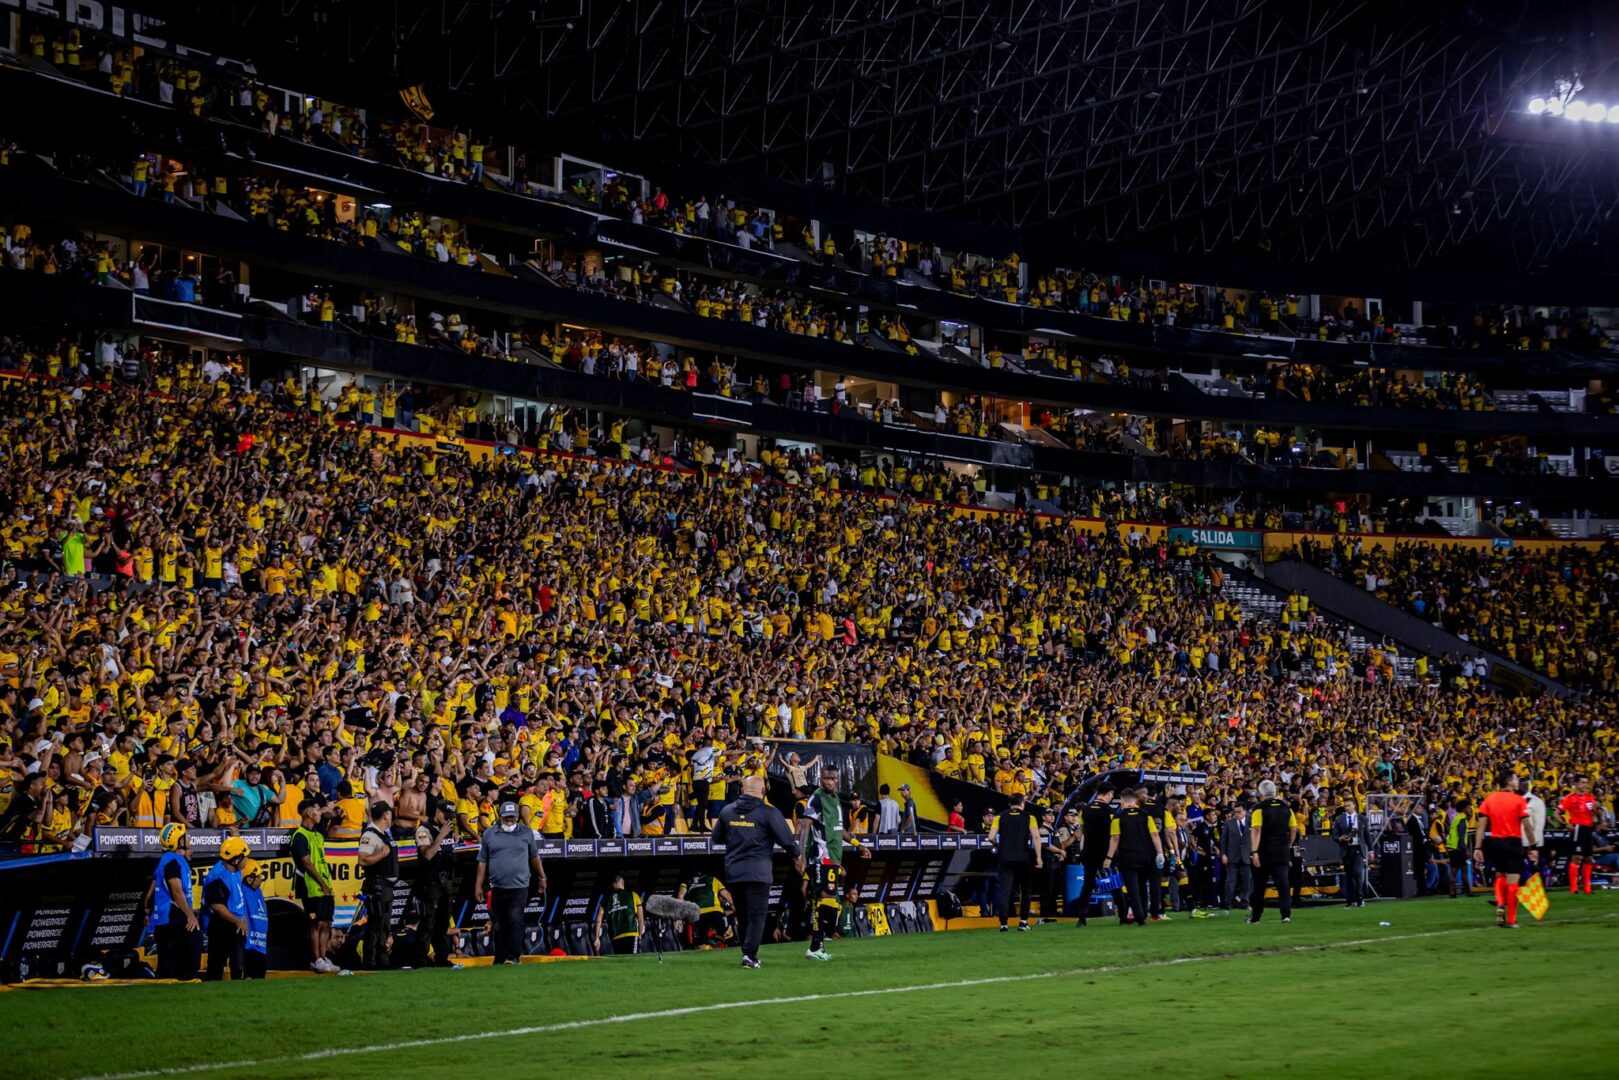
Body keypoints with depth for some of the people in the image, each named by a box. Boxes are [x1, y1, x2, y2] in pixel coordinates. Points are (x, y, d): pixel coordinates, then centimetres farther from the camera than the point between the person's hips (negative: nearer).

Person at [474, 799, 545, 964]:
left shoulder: (527, 833, 7)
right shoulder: (489, 834, 7)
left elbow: (534, 857, 16)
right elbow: (482, 862, 8)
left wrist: (542, 877, 20)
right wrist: (478, 885, 4)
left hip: (519, 887, -2)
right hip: (497, 888, 2)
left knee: (515, 921, -13)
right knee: (498, 925, 4)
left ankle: (513, 957, -15)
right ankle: (500, 960, 10)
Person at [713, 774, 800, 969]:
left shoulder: (727, 811, 6)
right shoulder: (769, 813, -7)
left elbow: (717, 838, 17)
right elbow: (786, 840, -5)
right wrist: (798, 855, 13)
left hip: (732, 872, 4)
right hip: (758, 872, -4)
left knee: (742, 916, 15)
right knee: (757, 915, -3)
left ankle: (748, 953, 21)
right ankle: (750, 954, -15)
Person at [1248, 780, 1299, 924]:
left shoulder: (1260, 808, -9)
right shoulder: (1286, 807, 6)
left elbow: (1256, 830, -18)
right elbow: (1294, 829, 8)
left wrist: (1254, 851, -23)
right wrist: (1288, 845, 19)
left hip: (1264, 852, -3)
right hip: (1282, 851, 3)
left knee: (1259, 884, 8)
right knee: (1282, 882, -1)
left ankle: (1255, 915, 15)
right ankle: (1286, 914, -12)